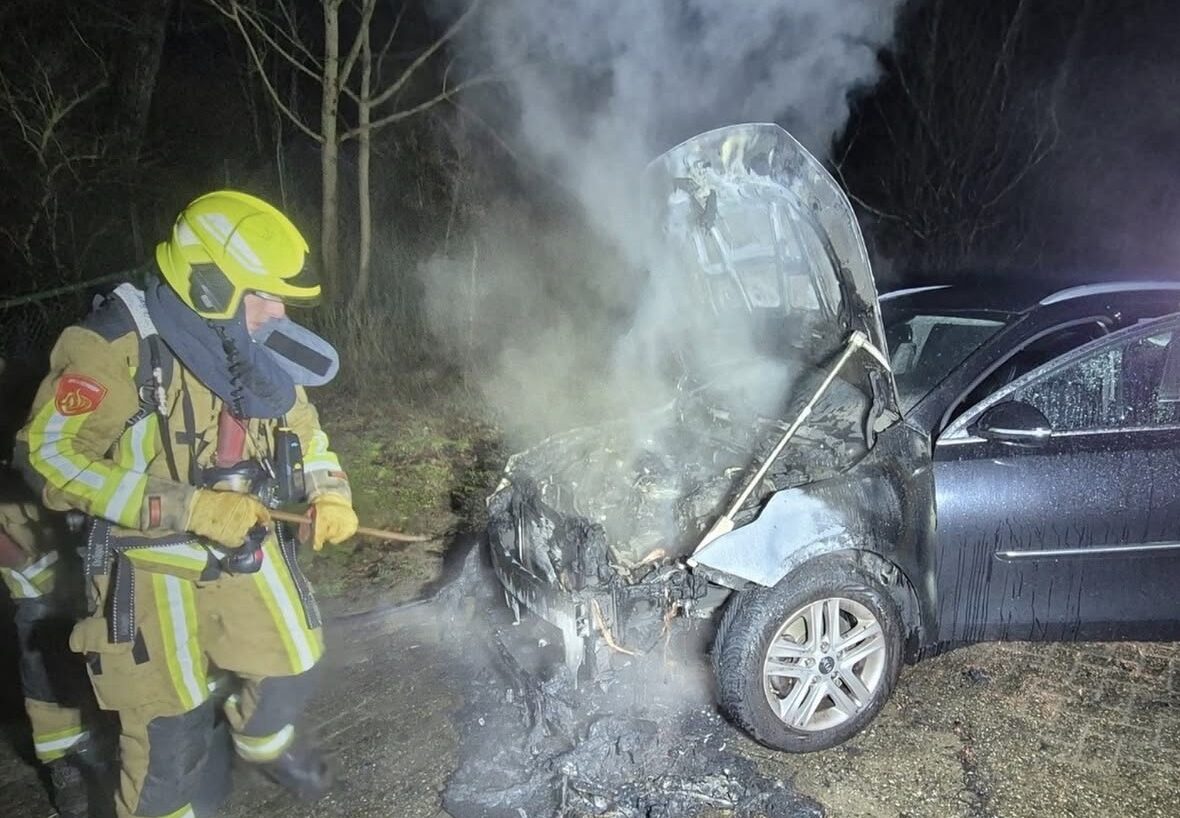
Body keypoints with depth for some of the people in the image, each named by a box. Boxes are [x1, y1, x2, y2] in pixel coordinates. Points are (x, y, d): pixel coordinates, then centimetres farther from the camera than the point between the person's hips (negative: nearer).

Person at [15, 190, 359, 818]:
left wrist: (328, 491, -5)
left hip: (248, 550, 6)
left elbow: (298, 422, 13)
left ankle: (261, 736, 52)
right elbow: (47, 455, -22)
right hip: (155, 566, -5)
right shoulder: (116, 344, -22)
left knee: (291, 672, 18)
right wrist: (186, 508, -29)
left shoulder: (253, 344, -2)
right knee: (171, 728, 6)